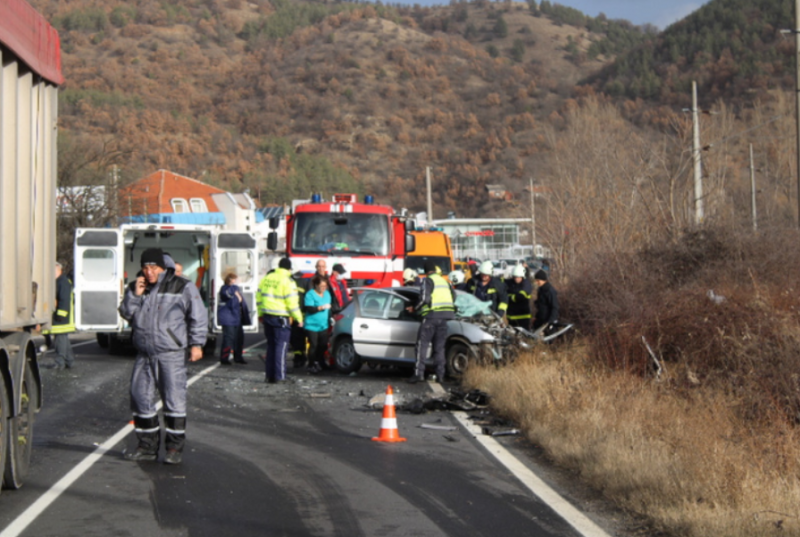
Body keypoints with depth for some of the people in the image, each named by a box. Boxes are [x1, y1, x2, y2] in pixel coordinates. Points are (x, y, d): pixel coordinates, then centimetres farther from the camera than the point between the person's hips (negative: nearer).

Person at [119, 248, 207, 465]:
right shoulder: (136, 287, 12)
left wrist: (196, 344, -6)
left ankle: (175, 448, 2)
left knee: (174, 401, -5)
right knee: (141, 398, 6)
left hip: (172, 354, -5)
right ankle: (147, 447, 16)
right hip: (144, 355, 5)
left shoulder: (182, 287, -2)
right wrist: (134, 294, -4)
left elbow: (198, 316, 0)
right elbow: (126, 314, 10)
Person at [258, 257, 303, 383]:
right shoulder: (288, 282, -11)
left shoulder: (267, 278, 9)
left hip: (267, 316, 6)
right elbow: (292, 303, -13)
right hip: (280, 318, -6)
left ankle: (270, 375, 16)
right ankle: (279, 376, -4)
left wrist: (261, 314, 25)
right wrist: (299, 319, -4)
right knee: (281, 346, -2)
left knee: (271, 345, 14)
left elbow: (259, 298, 15)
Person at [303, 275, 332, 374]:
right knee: (313, 345, -5)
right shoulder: (310, 294, -9)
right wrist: (321, 307, -25)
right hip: (312, 326, -6)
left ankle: (320, 363, 22)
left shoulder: (327, 294, 13)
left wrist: (330, 319, 19)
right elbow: (308, 309, -17)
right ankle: (311, 365, 5)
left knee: (323, 345, 6)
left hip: (324, 325, 6)